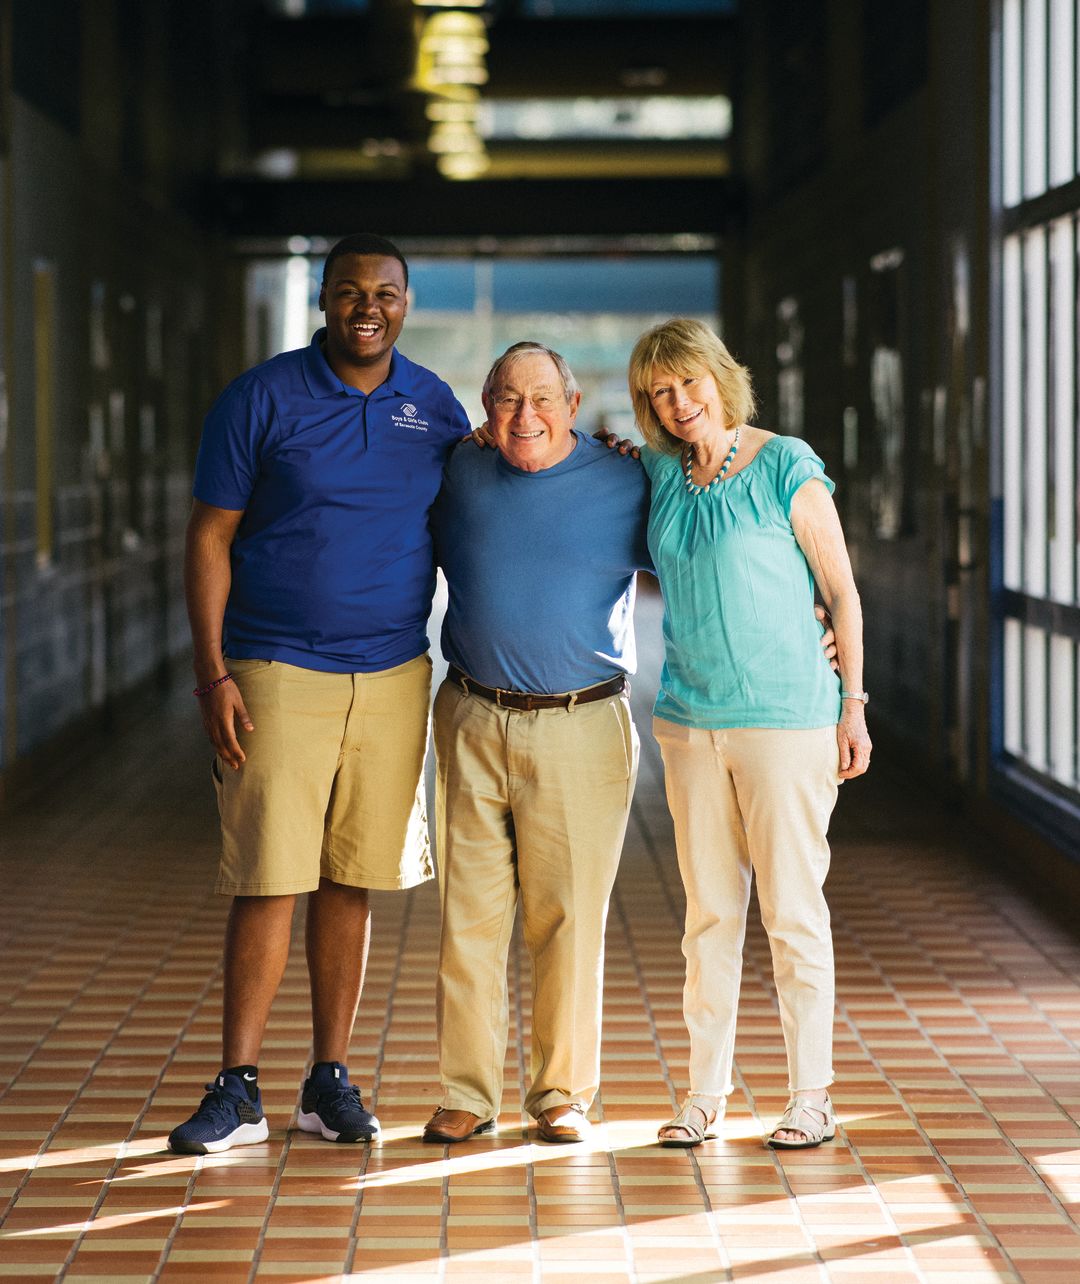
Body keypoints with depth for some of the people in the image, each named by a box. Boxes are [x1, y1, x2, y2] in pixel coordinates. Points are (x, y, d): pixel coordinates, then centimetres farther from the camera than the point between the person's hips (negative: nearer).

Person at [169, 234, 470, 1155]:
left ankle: (331, 1080, 15)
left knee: (350, 882, 8)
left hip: (394, 677, 3)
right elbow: (210, 540, -2)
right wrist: (213, 674, -9)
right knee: (266, 882, -6)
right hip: (278, 674, -3)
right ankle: (238, 1089, 0)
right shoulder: (262, 401, -2)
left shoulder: (435, 407, 9)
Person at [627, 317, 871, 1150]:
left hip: (786, 715, -5)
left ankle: (812, 1094, 8)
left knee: (793, 908, 0)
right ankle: (705, 1094, 15)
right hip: (690, 720, 5)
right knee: (710, 909, 8)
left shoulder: (785, 466, -6)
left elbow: (841, 591, -3)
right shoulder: (659, 475, 8)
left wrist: (853, 707, -6)